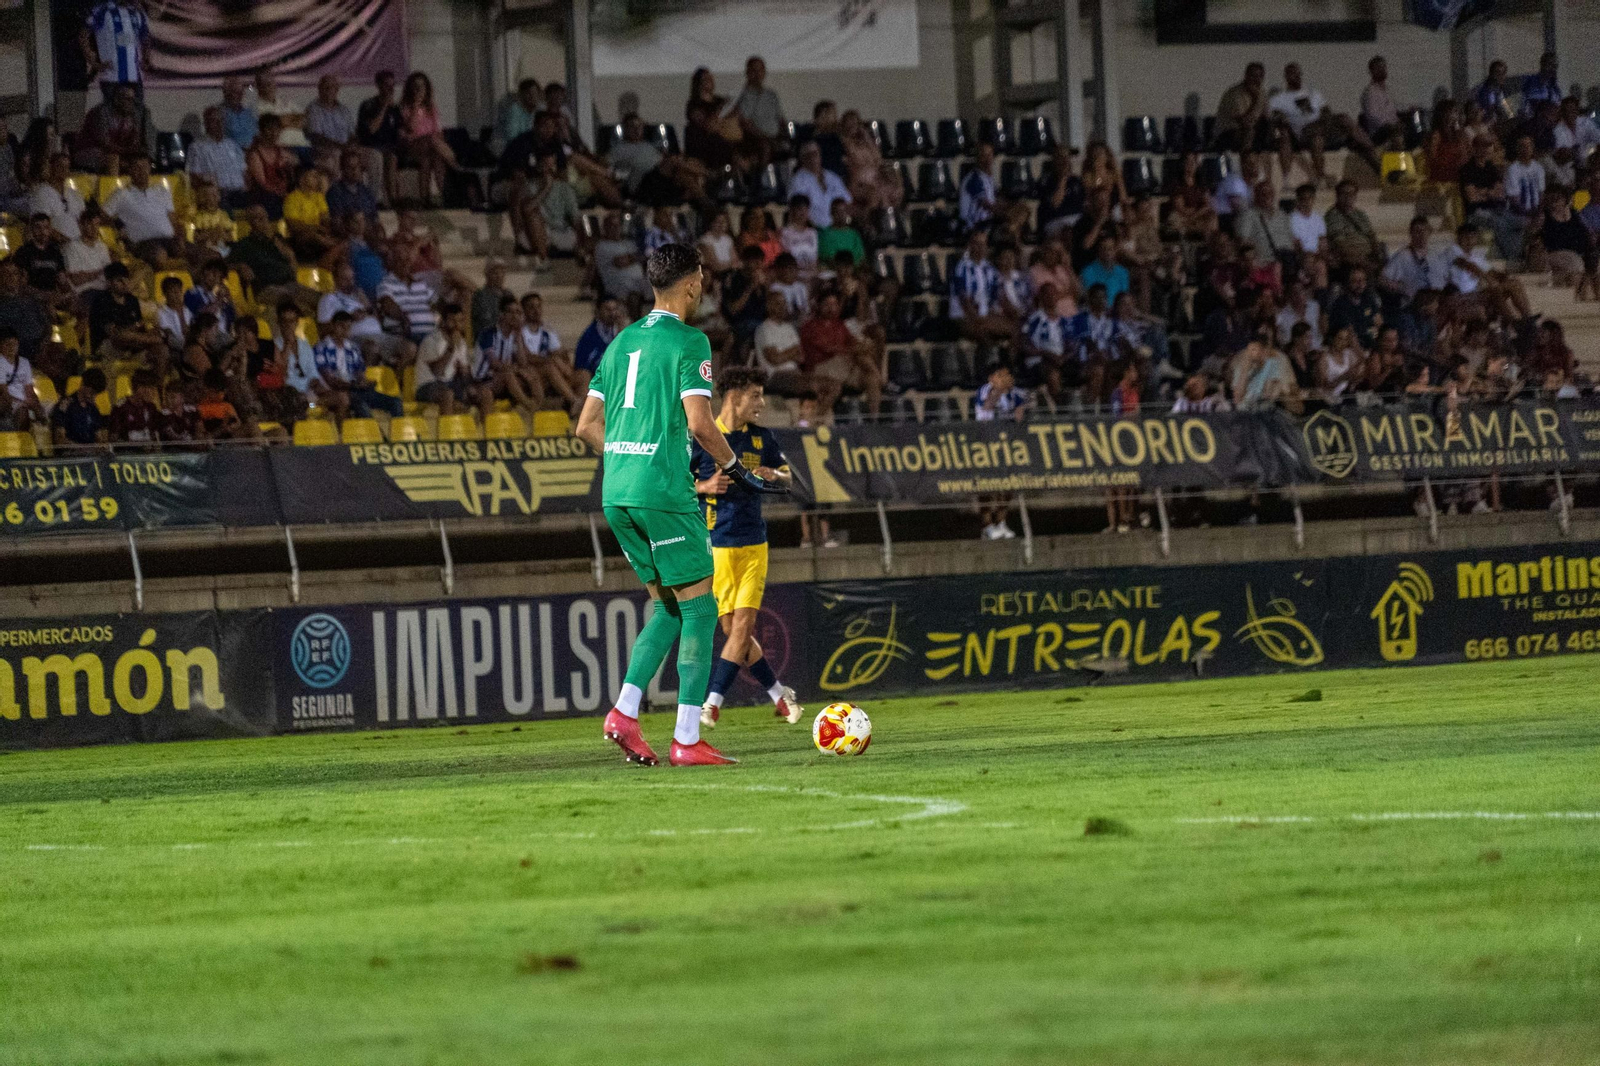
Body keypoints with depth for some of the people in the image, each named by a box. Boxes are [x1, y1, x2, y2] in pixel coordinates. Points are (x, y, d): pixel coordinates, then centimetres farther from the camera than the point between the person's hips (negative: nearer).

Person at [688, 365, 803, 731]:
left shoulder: (761, 438, 7)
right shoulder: (701, 437, -5)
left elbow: (785, 476, 21)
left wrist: (772, 476, -3)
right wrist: (704, 487, -18)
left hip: (754, 543, 3)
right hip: (715, 544, -3)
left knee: (743, 624, -8)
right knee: (733, 629, -1)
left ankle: (712, 704, -7)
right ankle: (780, 695, 16)